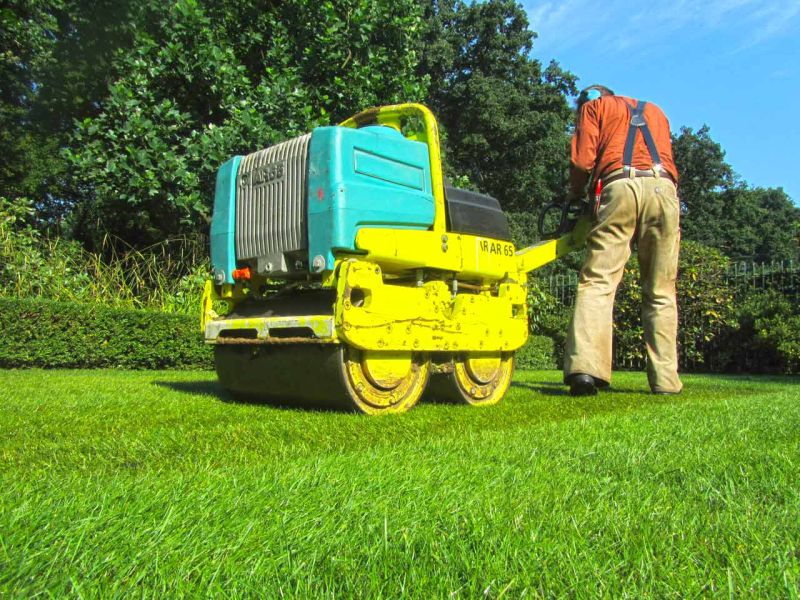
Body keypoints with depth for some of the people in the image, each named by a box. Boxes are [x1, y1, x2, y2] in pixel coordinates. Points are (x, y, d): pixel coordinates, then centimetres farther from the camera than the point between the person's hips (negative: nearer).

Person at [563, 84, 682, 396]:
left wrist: (575, 197, 21)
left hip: (620, 186, -3)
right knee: (660, 292, 4)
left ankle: (585, 367, -27)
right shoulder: (655, 111, 36)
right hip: (663, 189, 4)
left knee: (597, 282, -10)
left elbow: (583, 161, 7)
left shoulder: (593, 107, 21)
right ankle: (665, 380, 0)